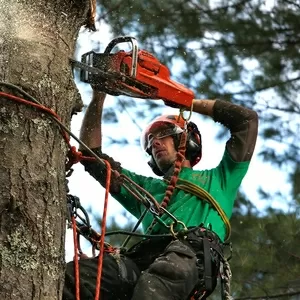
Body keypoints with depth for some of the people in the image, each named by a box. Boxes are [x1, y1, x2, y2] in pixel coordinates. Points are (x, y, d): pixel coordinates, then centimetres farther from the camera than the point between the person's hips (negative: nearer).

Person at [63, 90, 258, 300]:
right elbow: (91, 155, 43)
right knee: (70, 278, -30)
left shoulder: (217, 179, 36)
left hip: (192, 253, -3)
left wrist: (190, 102, 40)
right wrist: (98, 96, 37)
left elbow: (247, 119, 33)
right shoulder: (146, 187, 44)